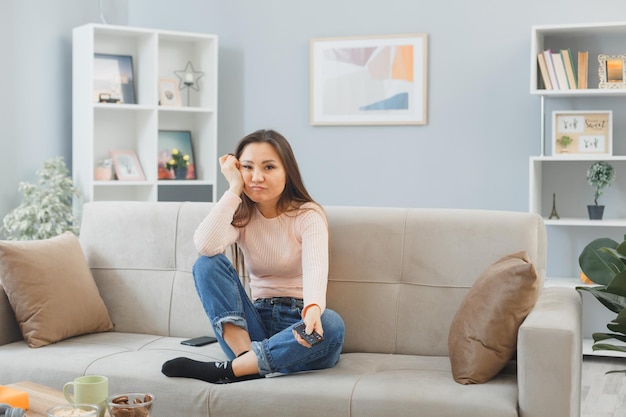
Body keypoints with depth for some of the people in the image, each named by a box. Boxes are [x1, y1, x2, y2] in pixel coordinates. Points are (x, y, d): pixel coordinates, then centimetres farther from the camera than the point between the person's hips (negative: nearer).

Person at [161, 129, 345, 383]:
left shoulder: (308, 215, -5)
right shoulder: (241, 215, 4)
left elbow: (316, 268, -26)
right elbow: (205, 246, -20)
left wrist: (313, 309, -48)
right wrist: (234, 189, -15)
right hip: (258, 322, 2)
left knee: (332, 324, -36)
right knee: (208, 264, -17)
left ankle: (228, 370, -31)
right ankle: (246, 358, -31)